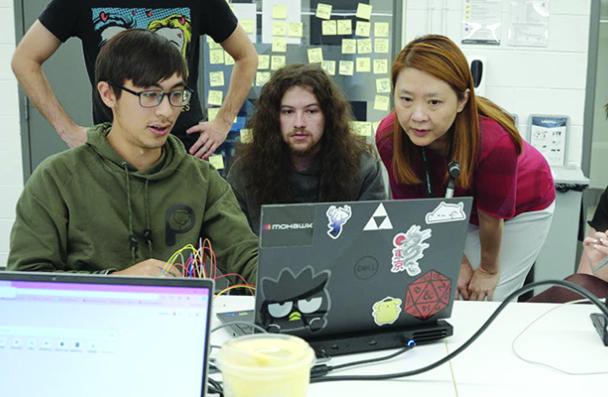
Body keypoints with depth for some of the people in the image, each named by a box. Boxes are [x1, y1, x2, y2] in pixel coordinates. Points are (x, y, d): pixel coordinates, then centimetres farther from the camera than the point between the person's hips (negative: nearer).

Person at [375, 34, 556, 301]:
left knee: (490, 300, -1)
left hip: (522, 207, -3)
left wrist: (489, 269, -8)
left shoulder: (494, 142, -43)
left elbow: (491, 216, -24)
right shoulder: (389, 136, -31)